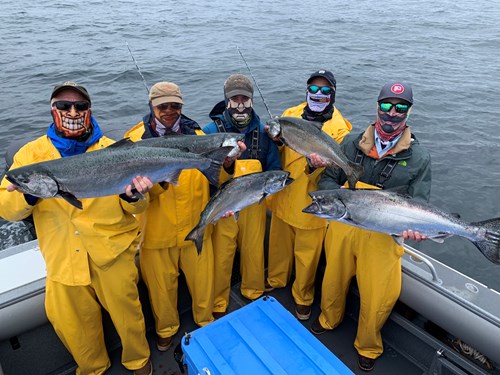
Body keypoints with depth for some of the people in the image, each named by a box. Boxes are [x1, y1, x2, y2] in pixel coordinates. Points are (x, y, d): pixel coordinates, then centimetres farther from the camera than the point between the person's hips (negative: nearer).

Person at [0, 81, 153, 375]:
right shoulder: (31, 153, 0)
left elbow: (133, 208, -1)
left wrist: (133, 195, -25)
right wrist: (28, 195, -26)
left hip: (113, 252, -1)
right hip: (63, 258, 2)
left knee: (126, 312, 11)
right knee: (72, 321, 17)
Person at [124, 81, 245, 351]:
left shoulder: (195, 133, 1)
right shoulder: (136, 137, -5)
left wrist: (226, 164, -24)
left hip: (195, 225, 2)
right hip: (157, 228, -1)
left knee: (202, 278, 15)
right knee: (161, 283, 16)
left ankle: (205, 321, 43)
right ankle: (166, 328, 43)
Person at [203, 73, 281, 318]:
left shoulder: (263, 132, 1)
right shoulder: (211, 130, -6)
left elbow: (274, 169, 7)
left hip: (254, 205, 2)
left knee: (254, 251, 16)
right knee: (221, 256, 6)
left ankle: (254, 293, 43)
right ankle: (218, 305, 30)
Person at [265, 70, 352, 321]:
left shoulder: (339, 127, -10)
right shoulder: (291, 114, 3)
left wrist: (319, 163, -33)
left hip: (311, 203, -4)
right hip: (283, 196, 4)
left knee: (307, 253, 11)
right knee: (279, 243, 23)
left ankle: (302, 297, 36)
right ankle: (276, 279, 49)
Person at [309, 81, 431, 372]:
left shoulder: (419, 158, -5)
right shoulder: (352, 143, -1)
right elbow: (327, 180, 4)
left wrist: (412, 226, -26)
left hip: (383, 236, -1)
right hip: (343, 227, 2)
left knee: (378, 298, 7)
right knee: (334, 280, 19)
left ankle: (368, 348, 37)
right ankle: (330, 320, 51)